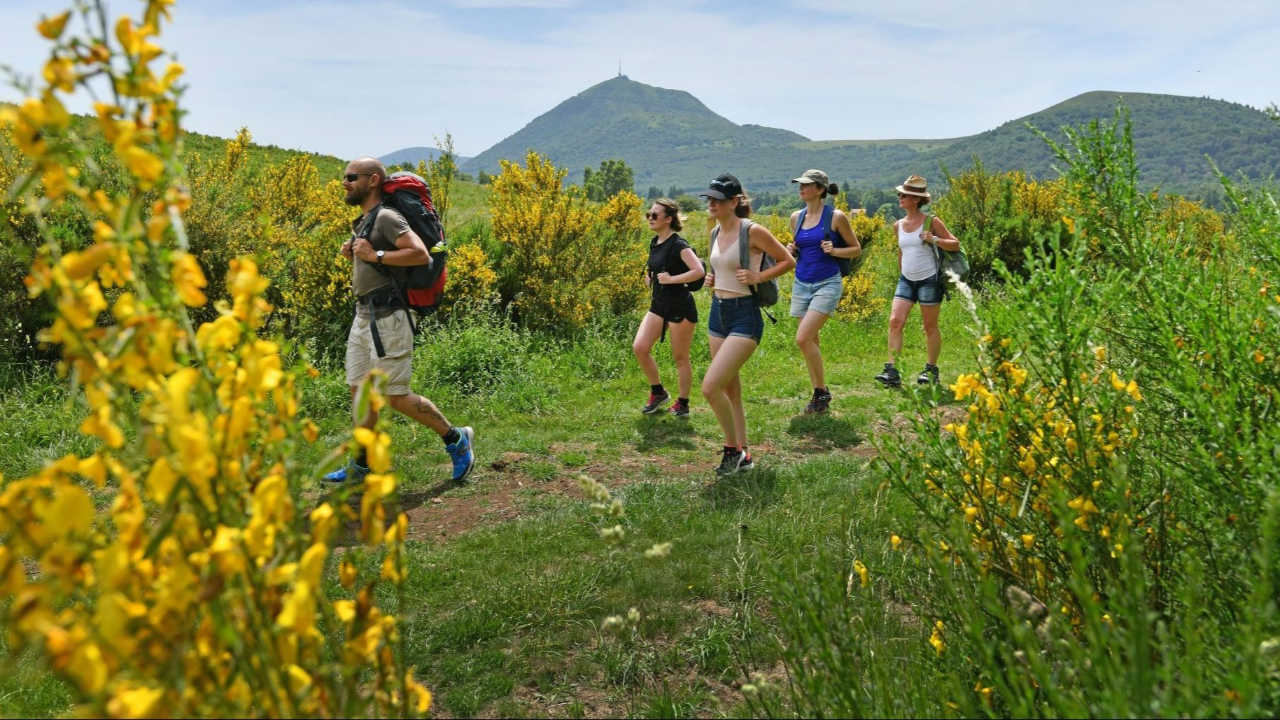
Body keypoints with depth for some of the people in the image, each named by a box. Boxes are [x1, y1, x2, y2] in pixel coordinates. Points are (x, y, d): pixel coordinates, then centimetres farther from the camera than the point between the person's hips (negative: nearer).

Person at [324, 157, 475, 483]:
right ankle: (362, 465, 22)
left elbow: (421, 254, -25)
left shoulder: (386, 217, -13)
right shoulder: (362, 221, 17)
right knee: (359, 391, 12)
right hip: (364, 316, 10)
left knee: (395, 397, -4)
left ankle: (456, 439, 12)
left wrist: (375, 255, -21)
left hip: (387, 318, -10)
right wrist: (354, 253, 12)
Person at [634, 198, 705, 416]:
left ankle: (683, 404, 18)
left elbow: (699, 271, -27)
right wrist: (651, 278, 9)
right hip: (659, 304, 8)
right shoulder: (654, 243, 9)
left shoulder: (678, 245, -15)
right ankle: (658, 392, 15)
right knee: (639, 348, -3)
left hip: (680, 307, -8)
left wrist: (672, 279, -25)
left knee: (680, 357, 3)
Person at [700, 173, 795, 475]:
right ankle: (743, 455, 24)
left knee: (711, 387, -17)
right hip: (718, 313, 8)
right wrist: (711, 279, 7)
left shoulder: (753, 231, -13)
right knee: (731, 390, 13)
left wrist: (757, 276, -16)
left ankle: (733, 448, 4)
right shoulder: (715, 233, 9)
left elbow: (788, 261, -5)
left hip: (745, 316, -8)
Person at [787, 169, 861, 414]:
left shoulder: (836, 217, -7)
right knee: (810, 342, 8)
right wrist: (791, 250, -1)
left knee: (803, 339, -18)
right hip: (801, 284, 6)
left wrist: (835, 251, -17)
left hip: (827, 284, -6)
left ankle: (821, 391, -1)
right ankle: (819, 395, 21)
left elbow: (856, 249, 1)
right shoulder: (796, 217, 8)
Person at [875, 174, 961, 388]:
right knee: (895, 321, -10)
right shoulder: (898, 225, 7)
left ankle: (931, 370, 19)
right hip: (906, 280, 5)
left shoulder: (931, 222, -7)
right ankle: (892, 371, -12)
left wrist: (934, 240, -20)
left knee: (930, 326, 5)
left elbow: (955, 244, -4)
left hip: (929, 280, -5)